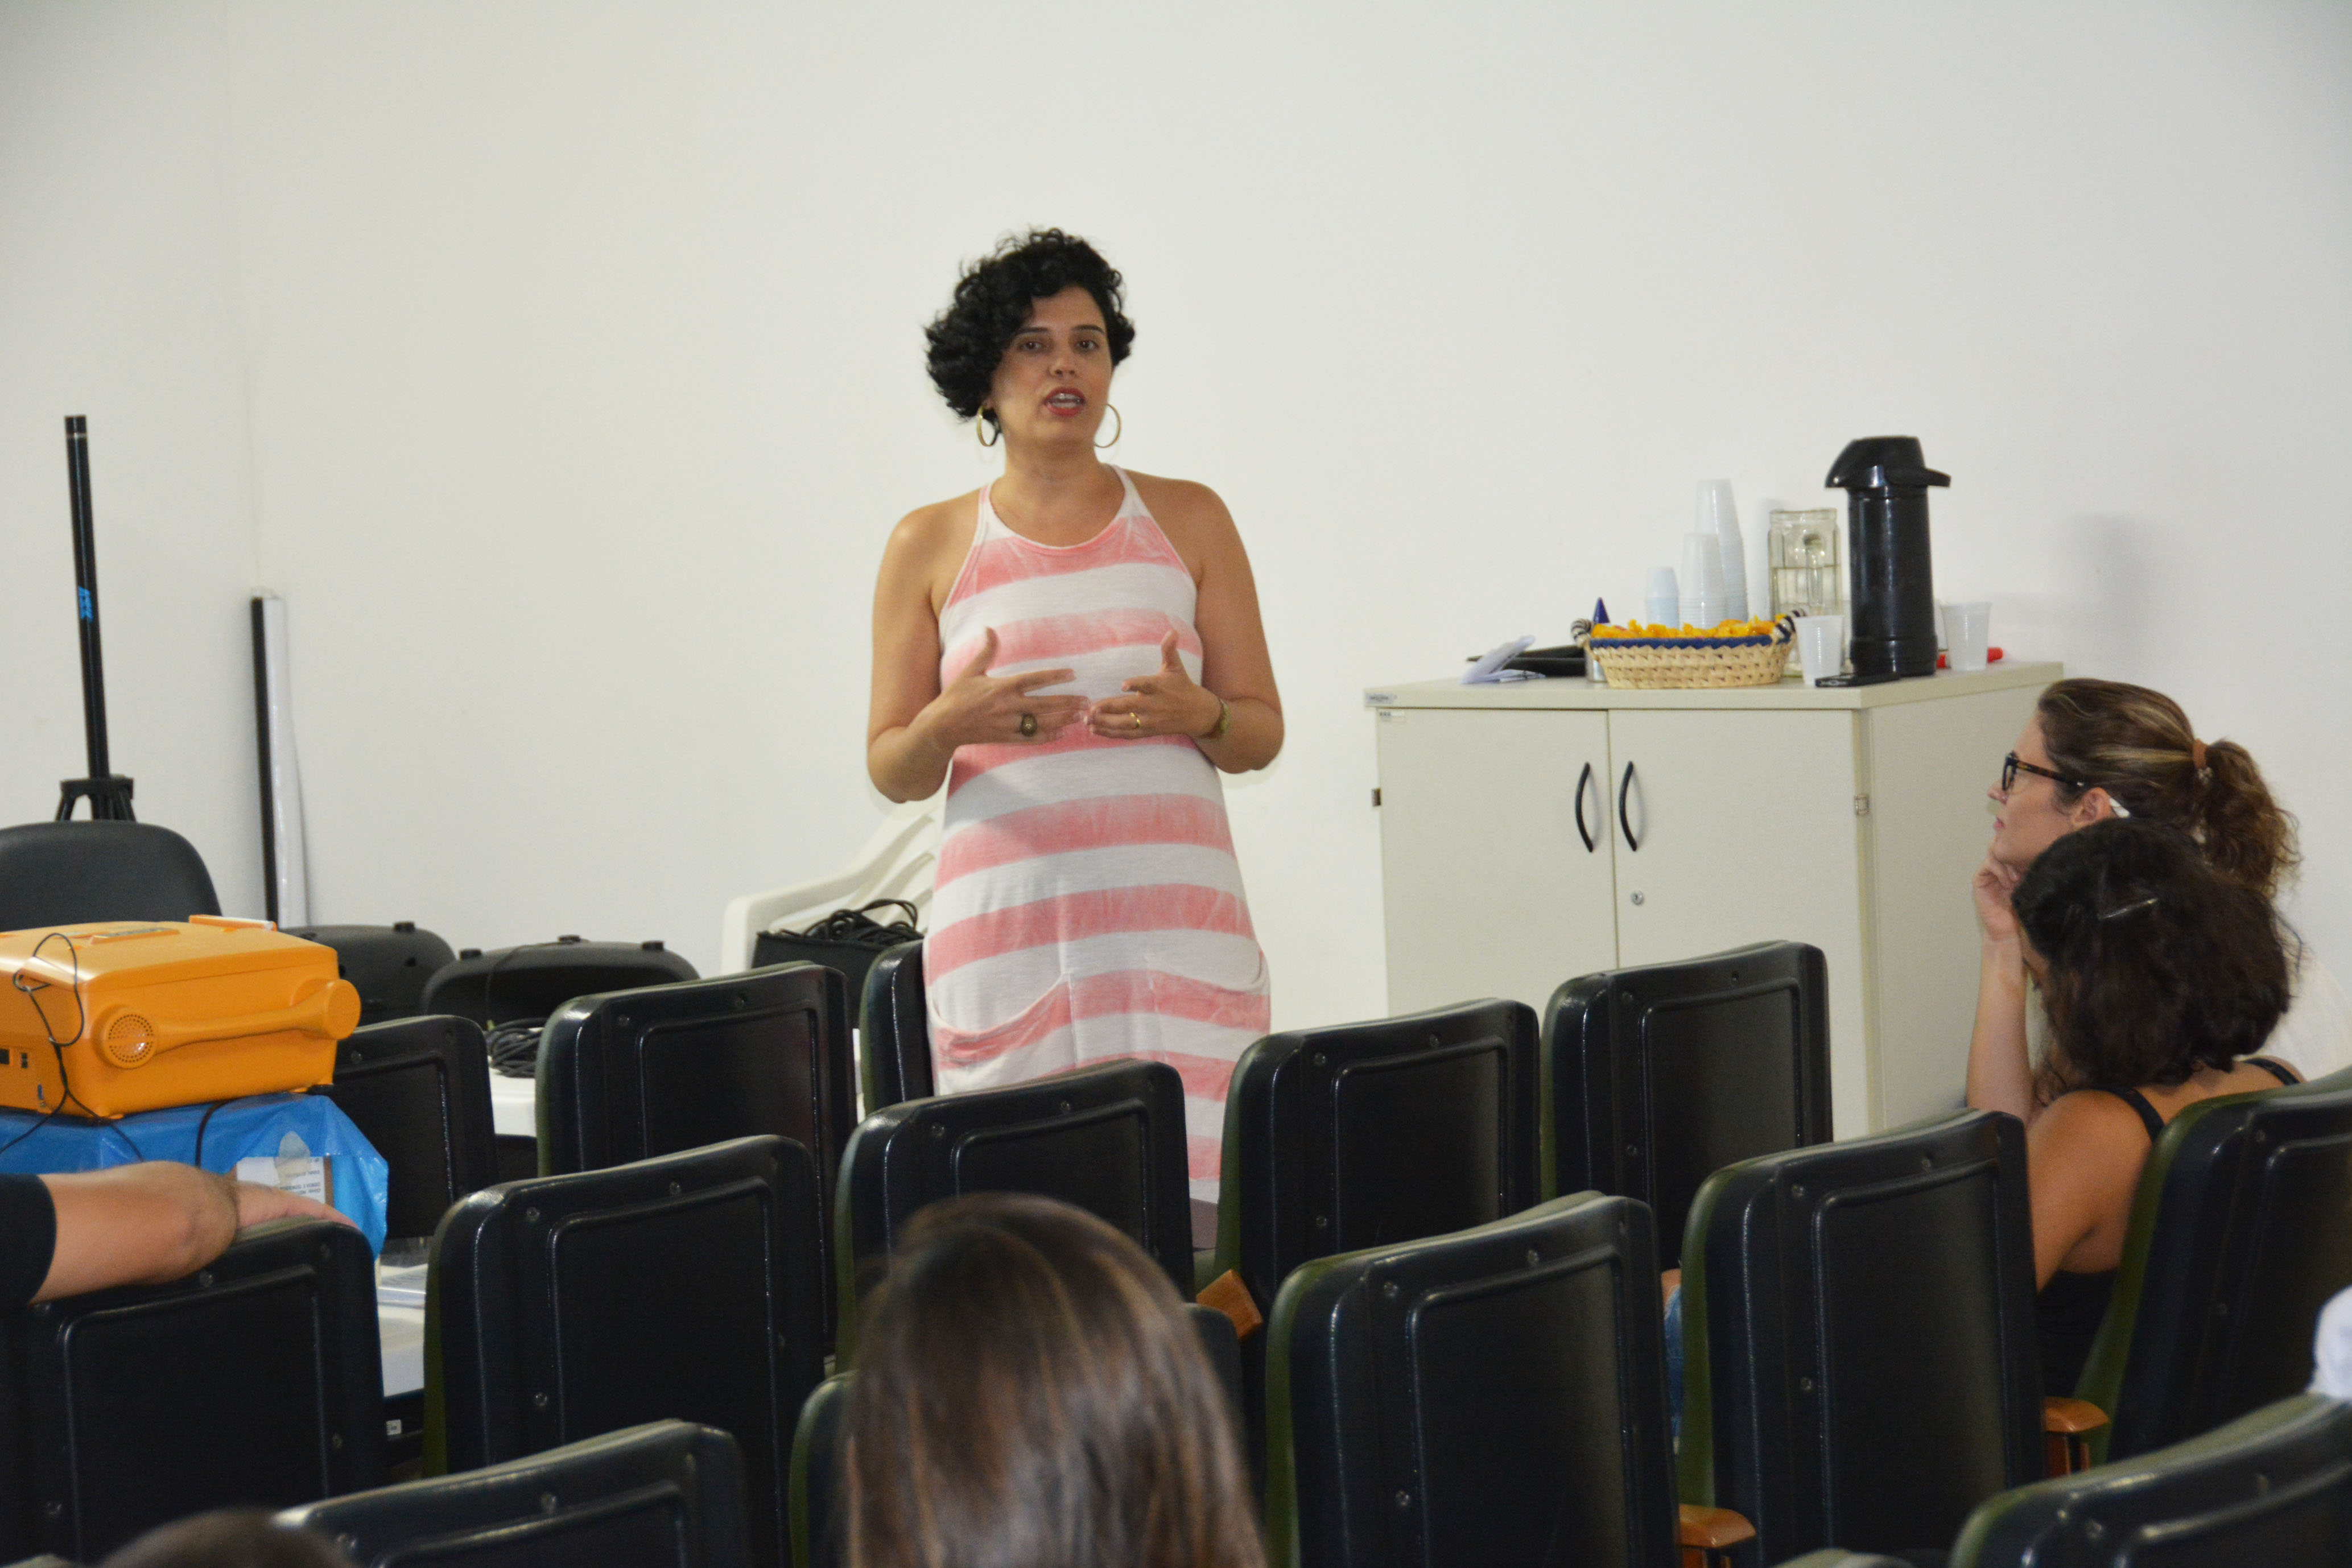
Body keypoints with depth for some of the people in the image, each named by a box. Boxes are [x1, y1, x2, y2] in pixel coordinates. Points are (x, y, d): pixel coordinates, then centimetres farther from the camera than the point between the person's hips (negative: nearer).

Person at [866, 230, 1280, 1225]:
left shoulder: (1187, 522, 11)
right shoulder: (930, 547, 9)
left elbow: (1263, 734, 12)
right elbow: (890, 771, 9)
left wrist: (1197, 715, -10)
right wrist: (949, 724, -12)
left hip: (1177, 925, 1)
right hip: (1008, 925, -1)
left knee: (1191, 1195, -9)